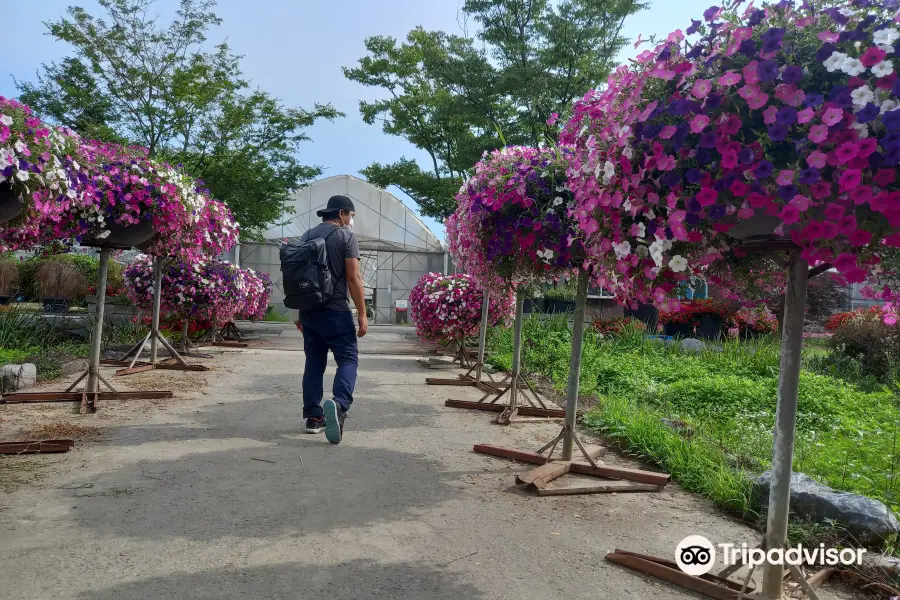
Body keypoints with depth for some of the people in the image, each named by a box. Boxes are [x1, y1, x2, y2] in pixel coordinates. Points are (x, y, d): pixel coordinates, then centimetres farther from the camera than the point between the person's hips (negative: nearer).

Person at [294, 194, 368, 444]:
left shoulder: (307, 236, 13)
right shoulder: (346, 236, -5)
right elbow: (353, 278, -12)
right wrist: (362, 314, -9)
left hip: (308, 310, 6)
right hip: (335, 311, -6)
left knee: (314, 362, 12)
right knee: (348, 359, -2)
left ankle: (313, 417, 13)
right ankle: (338, 404, -25)